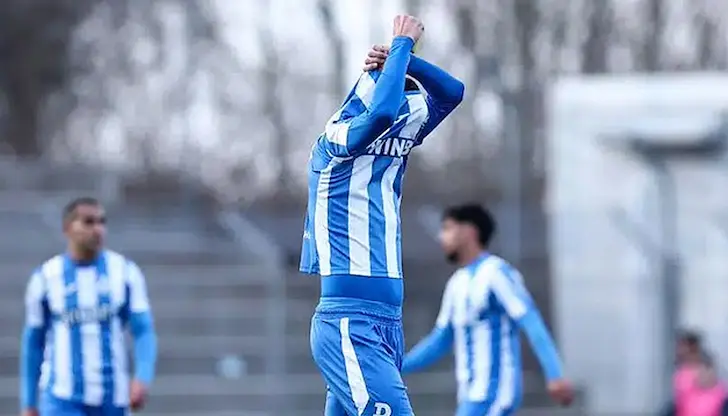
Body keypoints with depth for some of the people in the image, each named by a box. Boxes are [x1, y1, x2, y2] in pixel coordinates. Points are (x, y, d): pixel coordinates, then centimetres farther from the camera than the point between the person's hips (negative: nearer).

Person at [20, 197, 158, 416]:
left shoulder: (124, 272, 0)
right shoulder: (46, 278, -2)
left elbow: (144, 331, -4)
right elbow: (33, 343, 6)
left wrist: (143, 379, -22)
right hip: (62, 398, -3)